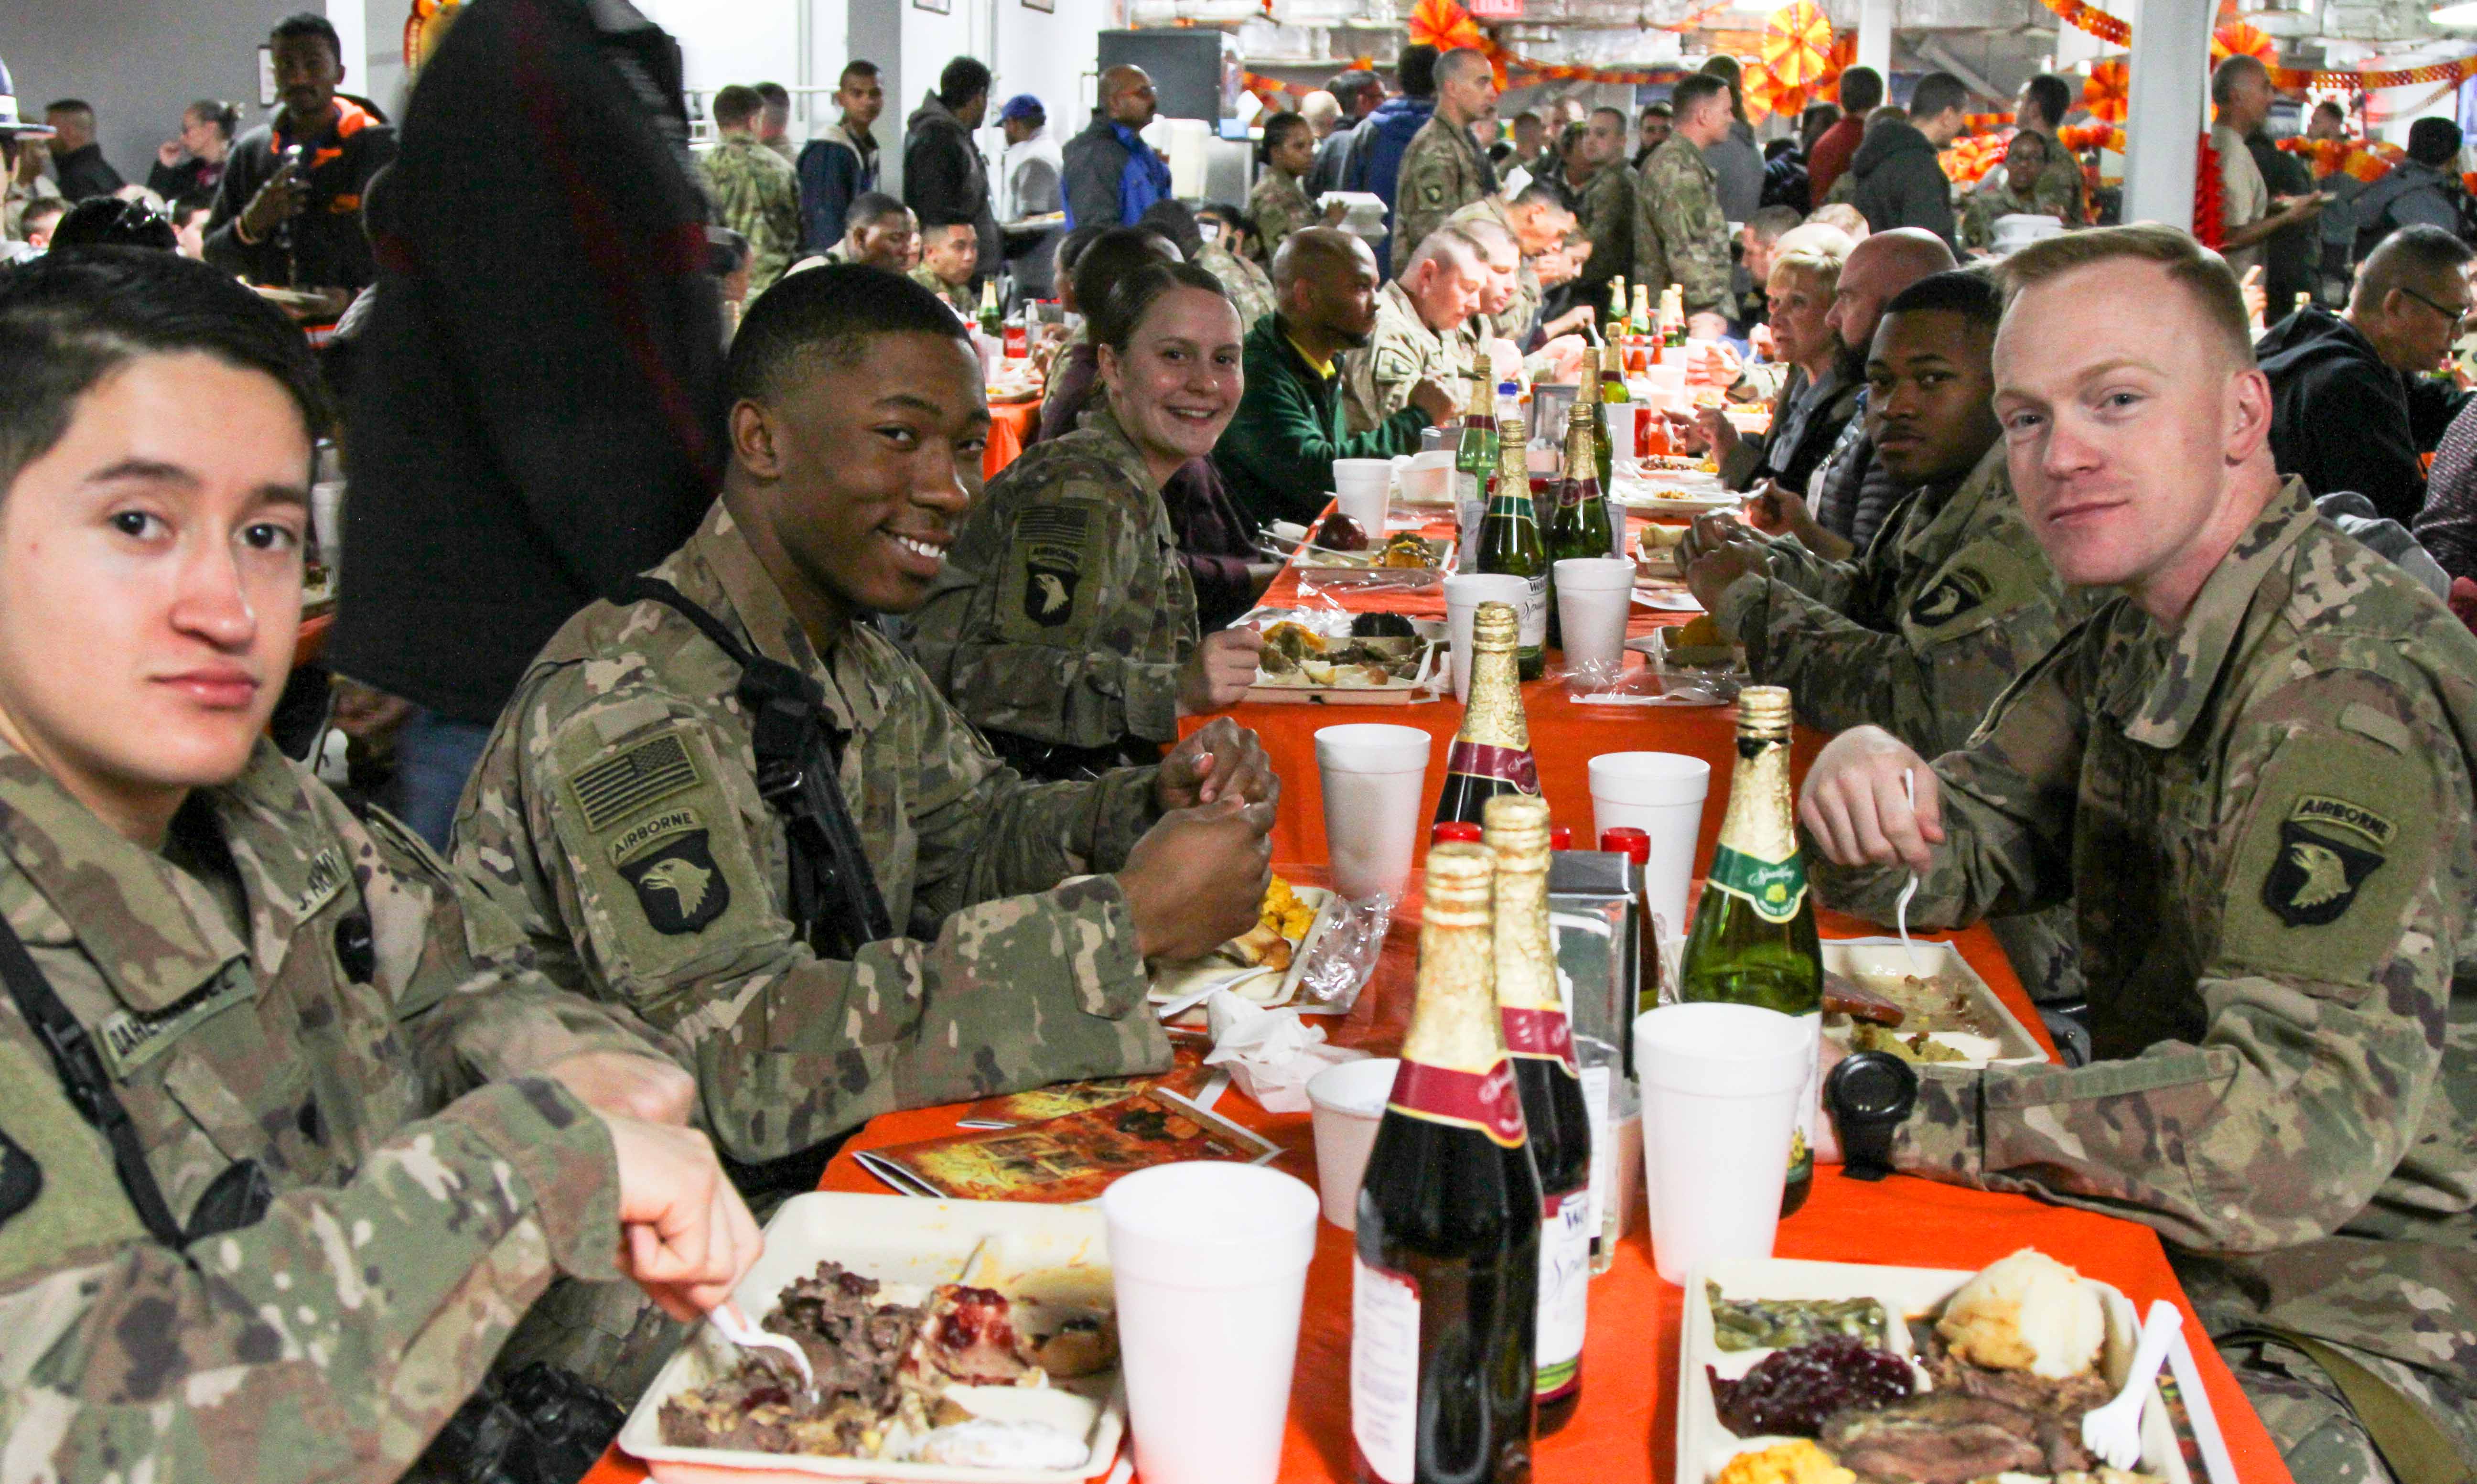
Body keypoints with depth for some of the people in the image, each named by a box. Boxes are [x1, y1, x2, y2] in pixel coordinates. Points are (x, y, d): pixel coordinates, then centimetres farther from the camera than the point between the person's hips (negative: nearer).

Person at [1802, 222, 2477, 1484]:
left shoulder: (2350, 691, -25)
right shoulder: (2137, 634, 4)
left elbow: (2307, 1121, -35)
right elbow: (1959, 850, 10)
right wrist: (1864, 805, -15)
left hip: (2363, 1338, -8)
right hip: (2190, 1253, 8)